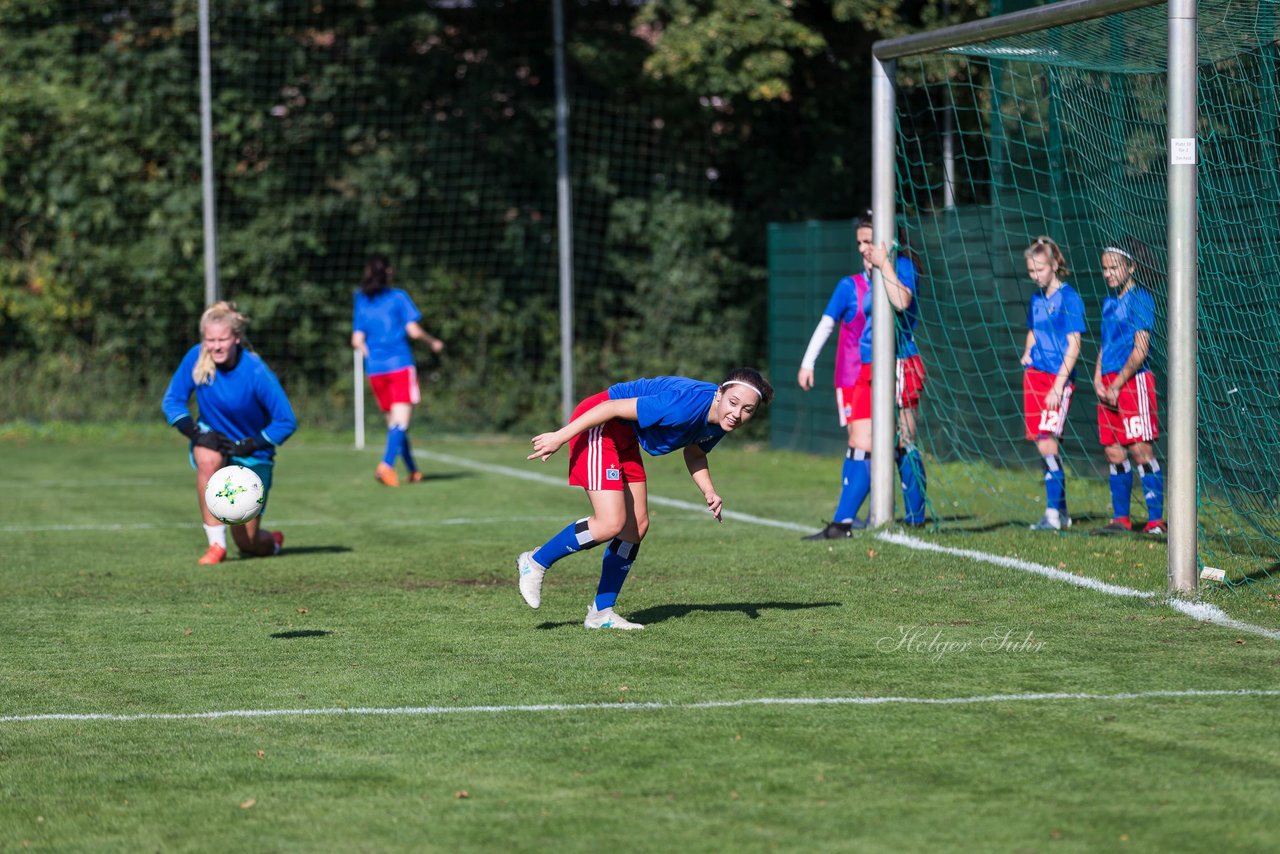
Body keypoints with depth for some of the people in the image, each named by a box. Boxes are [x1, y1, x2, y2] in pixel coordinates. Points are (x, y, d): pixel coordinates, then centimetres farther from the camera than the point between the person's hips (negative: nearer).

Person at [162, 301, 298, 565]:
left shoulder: (256, 372, -24)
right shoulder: (196, 358, -15)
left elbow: (287, 422, -19)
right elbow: (172, 401, -6)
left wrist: (248, 445, -27)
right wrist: (195, 432, -22)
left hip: (251, 454, -2)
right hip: (212, 439, 2)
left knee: (249, 544, -2)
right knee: (208, 458, -38)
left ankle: (272, 541, 39)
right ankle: (216, 545, -28)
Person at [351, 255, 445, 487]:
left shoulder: (362, 302, 10)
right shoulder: (398, 297, -3)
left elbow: (357, 341, 8)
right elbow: (413, 330, -8)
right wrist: (433, 342, 9)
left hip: (375, 369, 5)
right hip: (400, 364, -5)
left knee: (394, 421, 13)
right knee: (401, 418, -10)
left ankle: (413, 470, 19)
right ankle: (386, 464, -30)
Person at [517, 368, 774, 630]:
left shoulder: (721, 422, -5)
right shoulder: (686, 404, -32)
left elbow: (694, 453, 17)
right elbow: (612, 408, -28)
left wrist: (709, 492, -2)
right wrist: (559, 437, -24)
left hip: (625, 437, 9)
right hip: (598, 425, -9)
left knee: (637, 526, 8)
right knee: (611, 524, -18)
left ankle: (601, 612, 18)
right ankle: (536, 562, 3)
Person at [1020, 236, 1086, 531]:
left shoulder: (1069, 298, -9)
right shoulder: (1037, 298, 13)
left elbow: (1074, 345, -13)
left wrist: (1059, 385, -18)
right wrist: (1027, 353, 8)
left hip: (1059, 377, -7)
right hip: (1035, 374, 7)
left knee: (1047, 442, -15)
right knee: (1043, 444, 7)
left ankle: (1053, 513, -13)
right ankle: (1061, 512, 16)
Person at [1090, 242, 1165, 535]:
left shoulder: (1139, 298, -7)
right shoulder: (1109, 303, 18)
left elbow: (1140, 349, -12)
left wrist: (1117, 385, -13)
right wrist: (1098, 380, 6)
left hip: (1133, 381, -8)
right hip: (1109, 386, 8)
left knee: (1140, 450, -10)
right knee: (1114, 453, 7)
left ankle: (1156, 520, -10)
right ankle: (1120, 519, 12)